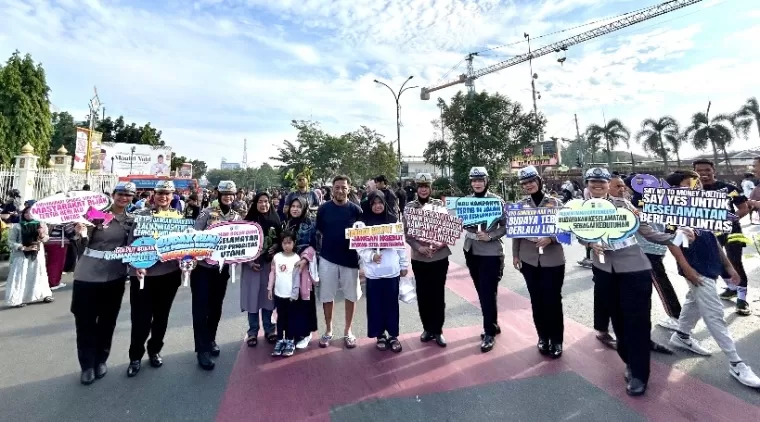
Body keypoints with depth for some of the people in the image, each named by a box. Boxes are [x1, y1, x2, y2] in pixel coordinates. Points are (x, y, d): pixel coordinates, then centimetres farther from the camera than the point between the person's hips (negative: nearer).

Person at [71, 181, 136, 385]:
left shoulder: (132, 221, 4)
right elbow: (84, 243, -6)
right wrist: (81, 234, -27)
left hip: (114, 276, 2)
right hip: (87, 275, -2)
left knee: (107, 321, 12)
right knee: (85, 321, 5)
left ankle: (101, 360, 30)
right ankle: (87, 365, 20)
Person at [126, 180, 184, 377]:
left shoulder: (179, 216, 4)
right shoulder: (142, 215, -3)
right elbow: (131, 243, -4)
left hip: (169, 273, 2)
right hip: (143, 274, -2)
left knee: (161, 315, 15)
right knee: (141, 318, 3)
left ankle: (154, 351, 34)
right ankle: (135, 357, 23)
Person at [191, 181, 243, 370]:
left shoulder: (238, 217, 4)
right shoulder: (207, 212, -8)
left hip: (222, 267, 4)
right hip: (202, 266, -4)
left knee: (216, 306, 16)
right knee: (201, 307, 0)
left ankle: (211, 340, 35)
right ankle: (202, 349, 10)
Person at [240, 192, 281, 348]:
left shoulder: (275, 221, 4)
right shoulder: (248, 221, -2)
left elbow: (280, 241, 10)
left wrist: (275, 248, -10)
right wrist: (249, 262, -12)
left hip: (270, 264, 1)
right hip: (252, 264, -1)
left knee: (268, 296, 8)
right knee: (252, 296, 4)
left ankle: (269, 329, 22)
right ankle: (253, 331, 17)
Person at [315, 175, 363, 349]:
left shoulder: (356, 210, -4)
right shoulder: (324, 208, -2)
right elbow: (318, 232, 5)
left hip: (350, 259, 0)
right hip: (328, 258, 0)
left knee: (351, 296, 11)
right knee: (327, 296, 10)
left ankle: (348, 331, 29)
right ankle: (328, 330, 29)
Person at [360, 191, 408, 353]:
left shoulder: (394, 220, 3)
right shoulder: (364, 223, -3)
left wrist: (404, 265, 7)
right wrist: (371, 256, -22)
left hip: (392, 270, 1)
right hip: (373, 271, -1)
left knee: (392, 303, 10)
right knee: (376, 304, 9)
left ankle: (393, 335, 26)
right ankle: (380, 335, 27)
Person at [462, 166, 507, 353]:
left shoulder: (496, 200, -8)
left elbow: (506, 225, -6)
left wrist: (490, 236, -19)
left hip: (490, 252, -5)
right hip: (471, 251, 5)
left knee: (488, 292, -1)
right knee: (481, 291, 15)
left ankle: (489, 333, 14)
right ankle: (493, 324, 33)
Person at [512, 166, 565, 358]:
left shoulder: (555, 203, -2)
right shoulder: (520, 205, 4)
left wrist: (550, 239, -21)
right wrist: (515, 255, 5)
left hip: (553, 260, -2)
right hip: (529, 260, 2)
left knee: (553, 300, 4)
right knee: (537, 300, 11)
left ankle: (556, 339, 22)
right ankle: (543, 336, 28)